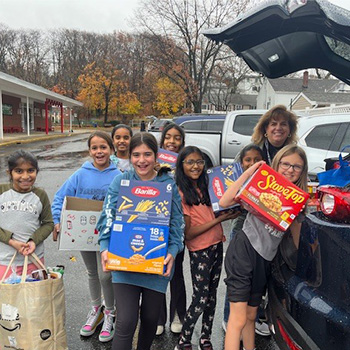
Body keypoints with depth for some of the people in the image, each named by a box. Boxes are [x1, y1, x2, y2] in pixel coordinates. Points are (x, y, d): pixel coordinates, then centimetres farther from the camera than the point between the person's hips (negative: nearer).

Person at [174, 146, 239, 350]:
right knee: (200, 299, 1)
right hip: (199, 251, -7)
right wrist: (219, 219, -17)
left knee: (212, 295, 15)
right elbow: (188, 233, -17)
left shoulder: (206, 187, 7)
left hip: (217, 246, 7)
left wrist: (229, 211, -3)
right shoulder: (181, 194, -14)